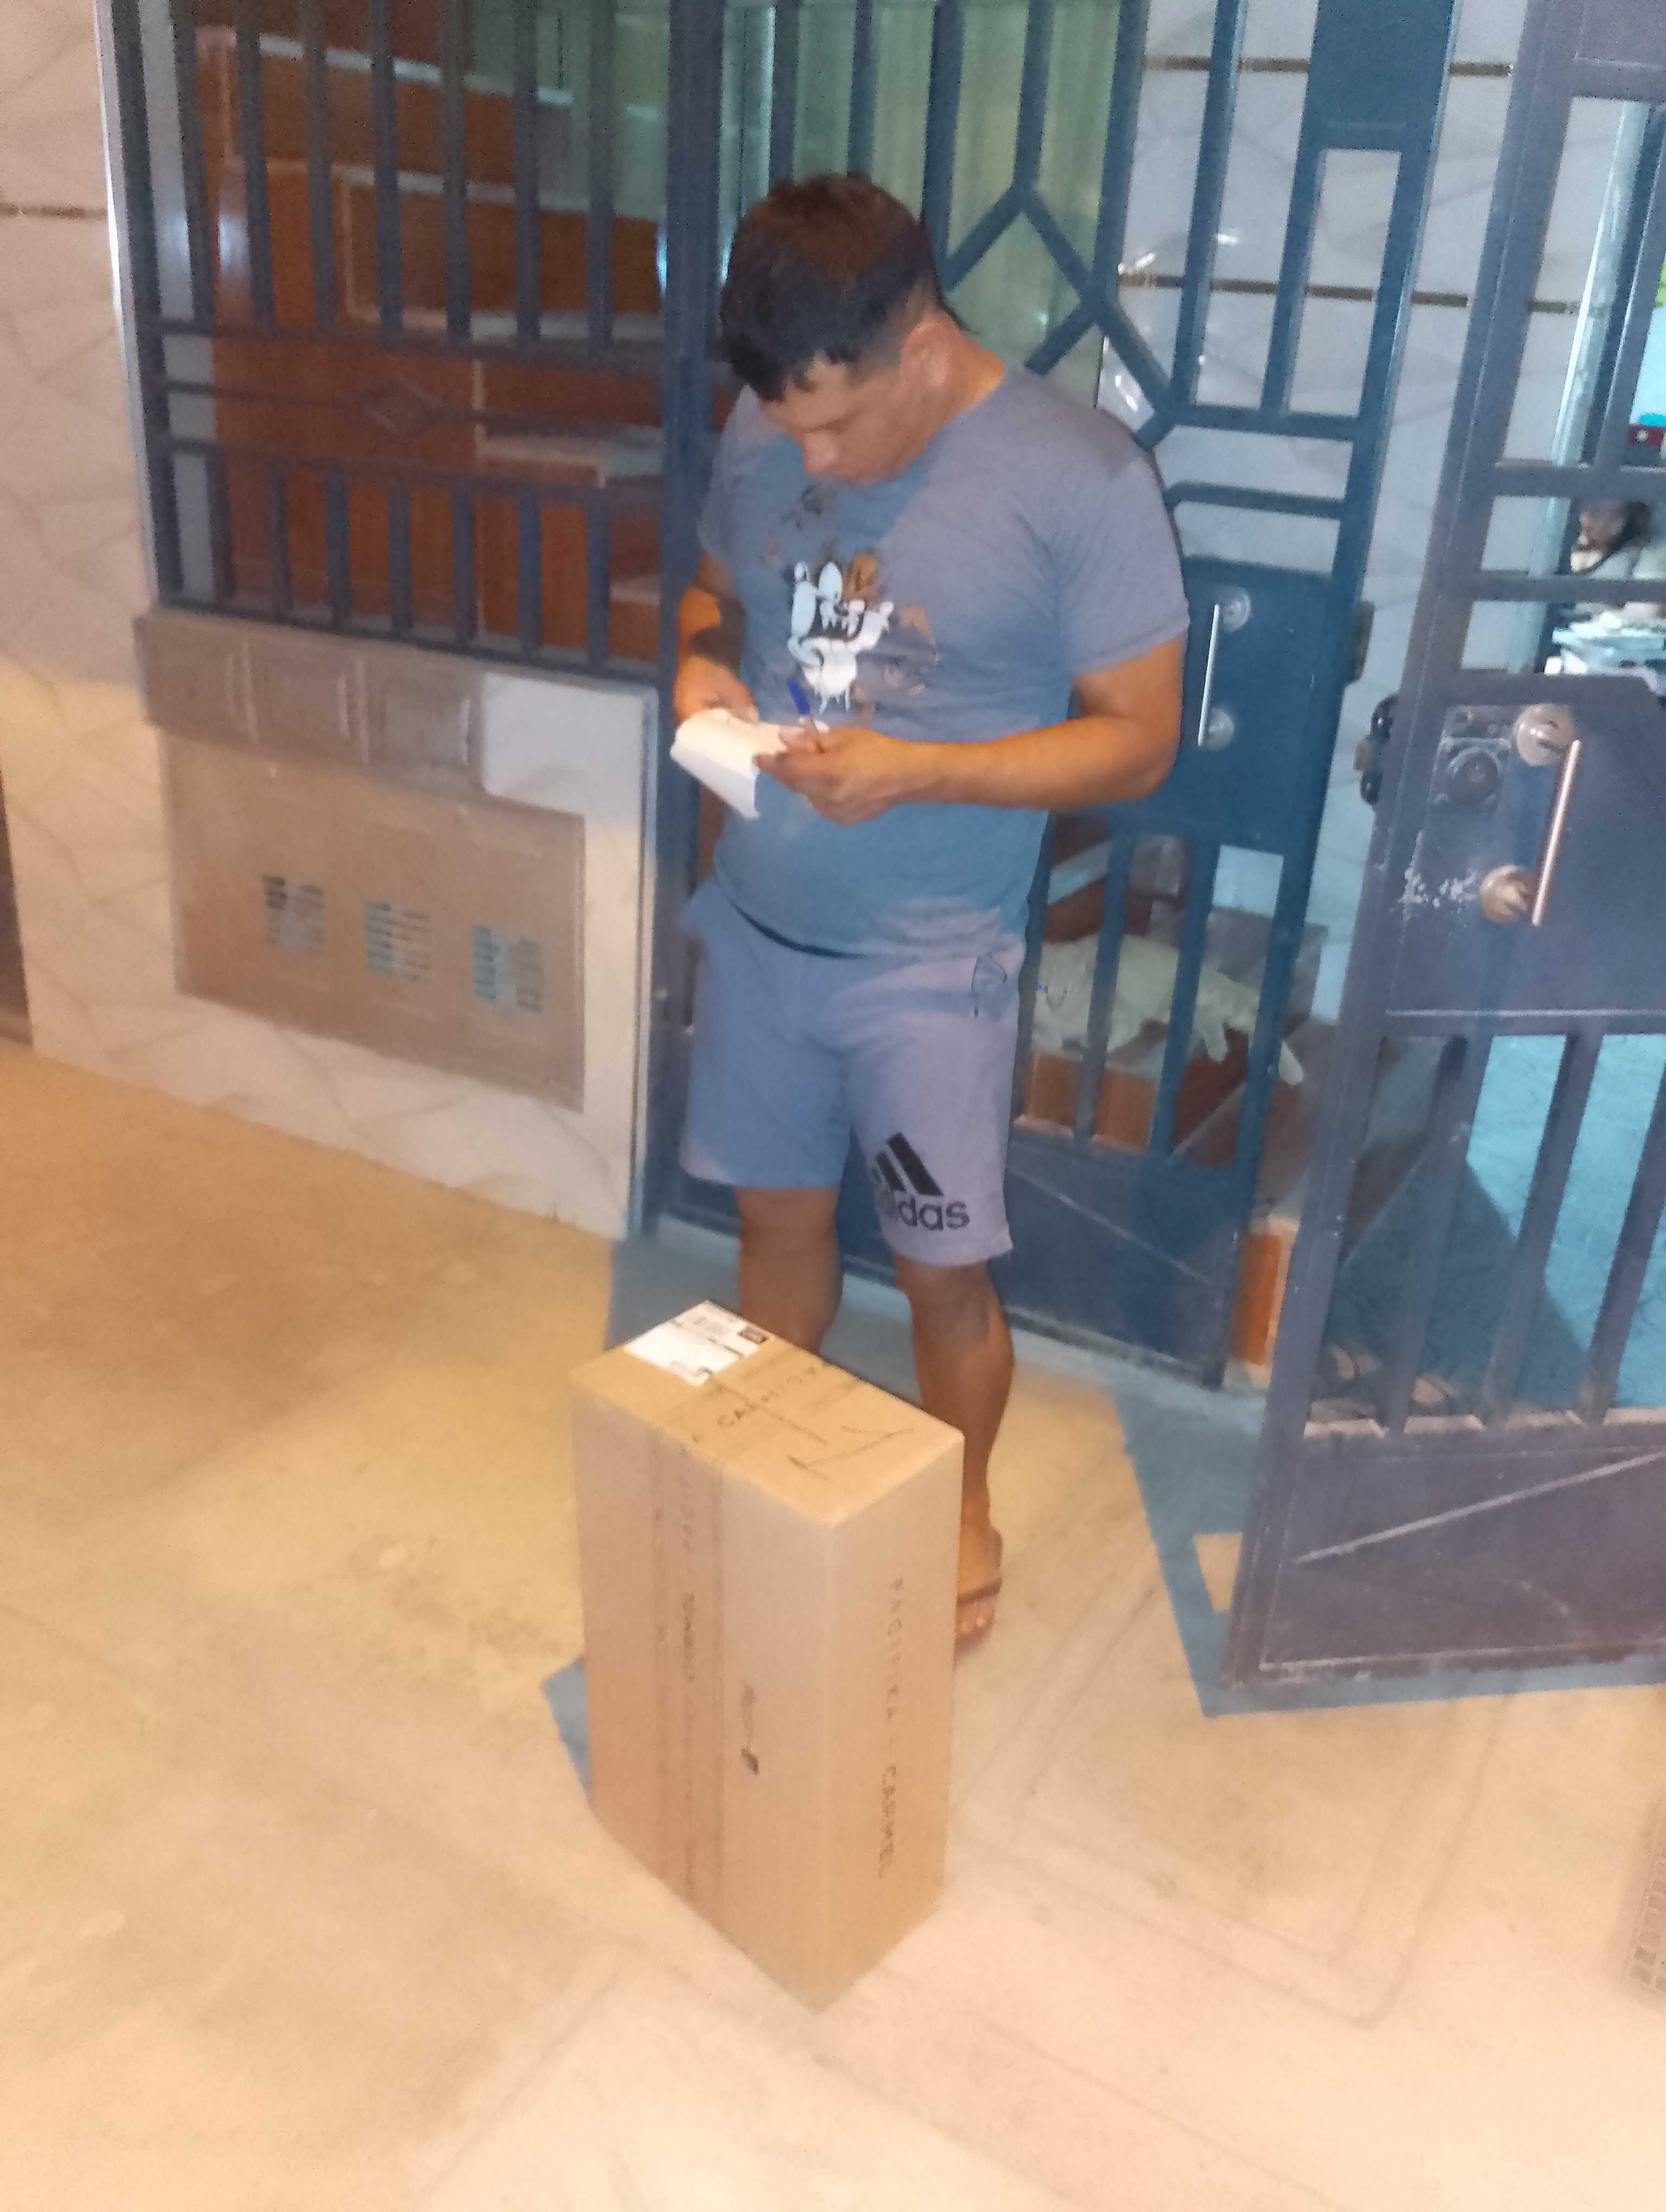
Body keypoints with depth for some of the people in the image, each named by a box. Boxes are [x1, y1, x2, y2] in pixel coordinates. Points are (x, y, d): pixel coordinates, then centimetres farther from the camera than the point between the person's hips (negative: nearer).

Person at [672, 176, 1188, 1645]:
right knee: (779, 1217, 19)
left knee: (943, 1272, 9)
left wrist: (914, 770, -26)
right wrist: (701, 663, -9)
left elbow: (1138, 743, -14)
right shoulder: (767, 433, -2)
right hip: (757, 924, 5)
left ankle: (961, 1513, 35)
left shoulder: (1085, 484, -17)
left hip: (932, 962, -4)